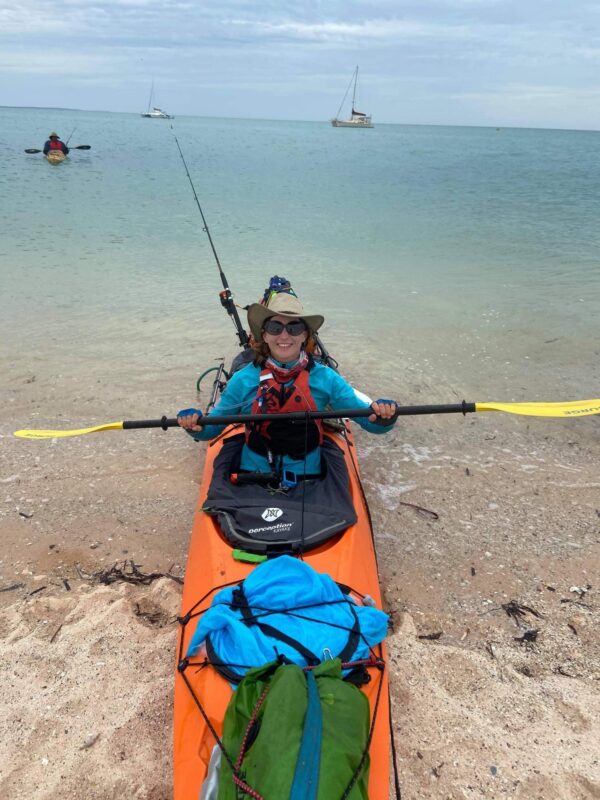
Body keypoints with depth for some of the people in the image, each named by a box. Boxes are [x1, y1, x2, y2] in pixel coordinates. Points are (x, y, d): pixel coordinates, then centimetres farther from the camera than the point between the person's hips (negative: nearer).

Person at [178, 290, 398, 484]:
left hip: (307, 478, 0)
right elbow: (213, 427, 7)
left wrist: (382, 417, -23)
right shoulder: (243, 380, -1)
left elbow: (369, 420, -1)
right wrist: (196, 426, -15)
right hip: (252, 478, 0)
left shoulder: (325, 378, -1)